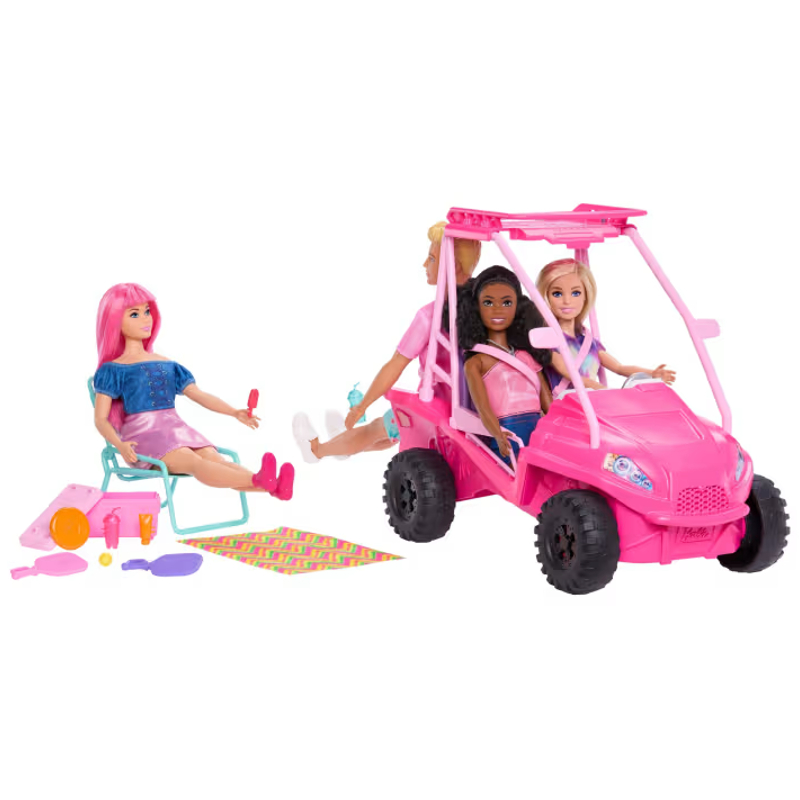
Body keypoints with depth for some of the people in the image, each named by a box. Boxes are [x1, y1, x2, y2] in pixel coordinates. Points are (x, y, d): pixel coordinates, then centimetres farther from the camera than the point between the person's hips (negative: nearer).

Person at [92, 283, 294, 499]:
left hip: (176, 430, 6)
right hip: (144, 436, -5)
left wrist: (234, 412, 0)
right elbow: (100, 418, 1)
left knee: (214, 458, -24)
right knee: (195, 462, -32)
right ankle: (257, 480, -60)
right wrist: (119, 445, -19)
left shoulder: (168, 365, 23)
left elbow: (200, 395, 18)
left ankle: (273, 487, -52)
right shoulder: (113, 369, 6)